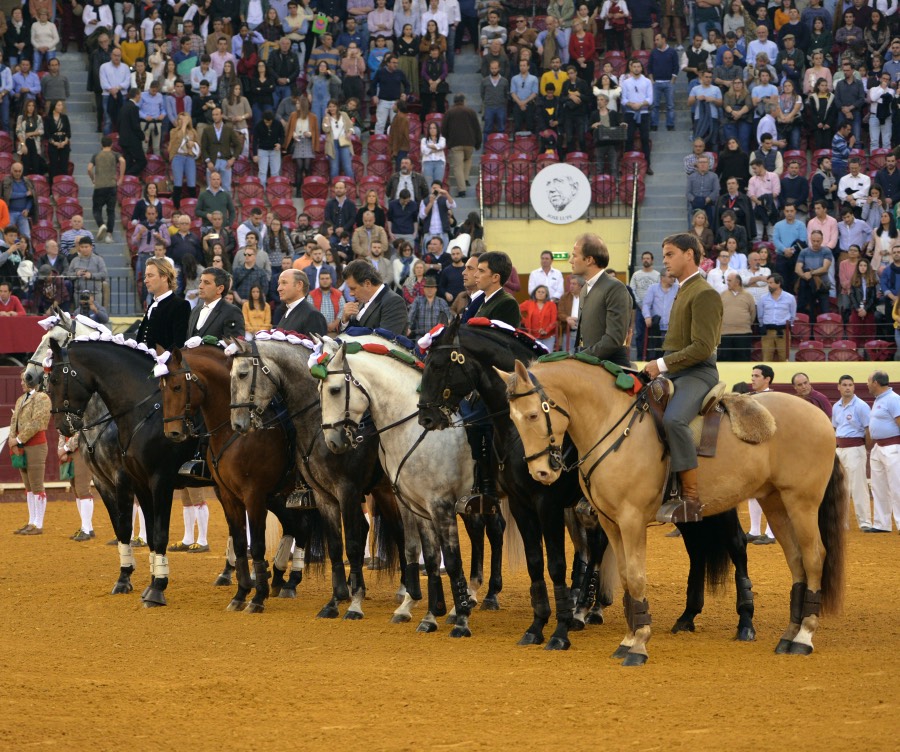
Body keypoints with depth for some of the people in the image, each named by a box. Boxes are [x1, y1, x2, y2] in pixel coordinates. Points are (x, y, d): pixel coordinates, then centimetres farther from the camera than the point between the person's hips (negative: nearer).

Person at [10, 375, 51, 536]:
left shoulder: (41, 398, -8)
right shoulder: (21, 400, 18)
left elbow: (36, 423, -17)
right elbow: (14, 421, 12)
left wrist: (19, 439, -14)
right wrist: (13, 441, -4)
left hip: (35, 446, -9)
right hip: (21, 447, 9)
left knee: (37, 487, -6)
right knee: (28, 487, 11)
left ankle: (38, 525, -5)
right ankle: (32, 522, 16)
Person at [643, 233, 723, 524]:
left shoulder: (704, 294, -10)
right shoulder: (682, 292, 20)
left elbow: (703, 347, -18)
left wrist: (663, 364, -18)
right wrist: (659, 366, 9)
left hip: (696, 373, -11)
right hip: (674, 371, 11)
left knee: (673, 419, -35)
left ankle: (691, 498, -33)